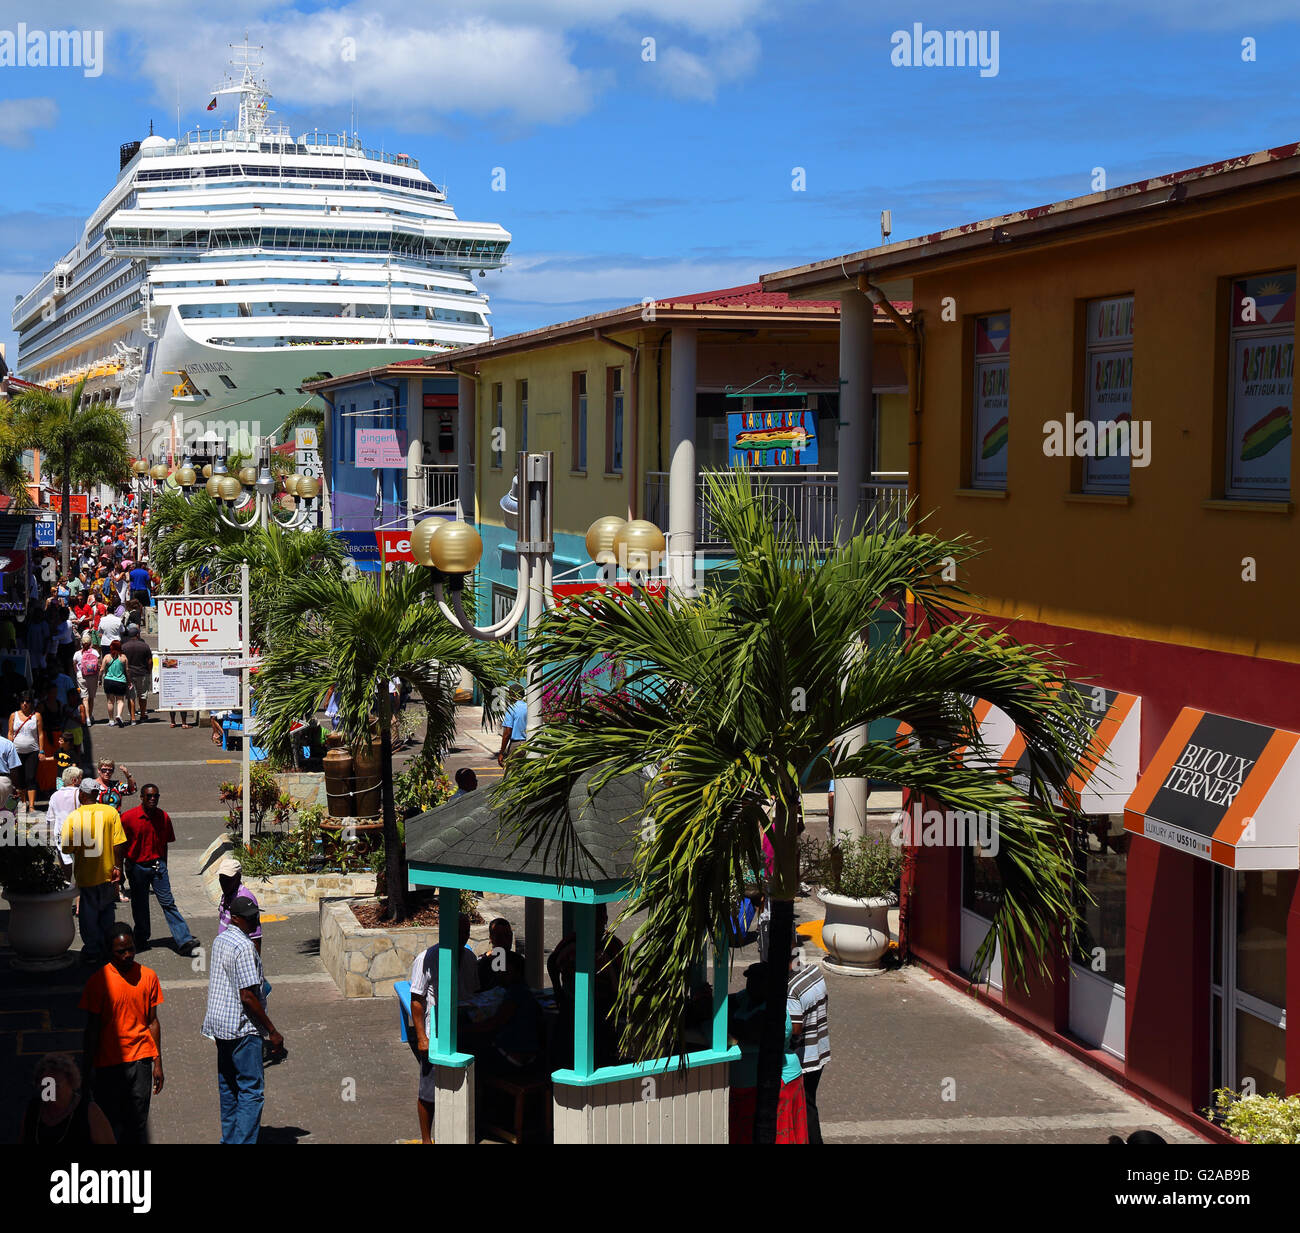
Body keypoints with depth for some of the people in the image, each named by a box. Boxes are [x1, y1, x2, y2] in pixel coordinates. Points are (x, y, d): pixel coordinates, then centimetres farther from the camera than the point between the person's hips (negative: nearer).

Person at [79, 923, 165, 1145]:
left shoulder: (148, 976, 3)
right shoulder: (99, 981, -6)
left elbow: (153, 1022, 10)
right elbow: (92, 1028, -1)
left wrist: (158, 1063, 9)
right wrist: (89, 1068, -1)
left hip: (141, 1059, 2)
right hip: (108, 1063, -2)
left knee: (138, 1123, 3)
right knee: (111, 1121, -1)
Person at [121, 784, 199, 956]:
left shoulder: (163, 817, 1)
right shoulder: (128, 817, -9)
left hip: (157, 865, 1)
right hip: (136, 866, -1)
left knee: (168, 903, -4)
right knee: (139, 905, 10)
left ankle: (184, 941, -12)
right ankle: (142, 940, 26)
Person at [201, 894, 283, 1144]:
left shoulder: (220, 940, 9)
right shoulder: (244, 947, -19)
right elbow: (247, 996, -21)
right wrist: (272, 1032, -16)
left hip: (220, 1025, 10)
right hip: (242, 1027, -10)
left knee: (228, 1086, 18)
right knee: (252, 1090, -6)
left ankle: (229, 1138, 27)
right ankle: (243, 1141, -10)